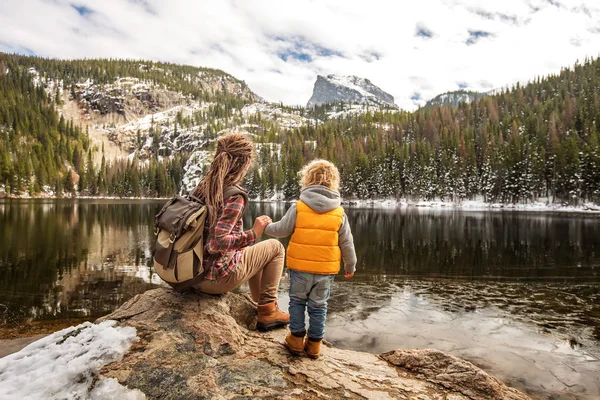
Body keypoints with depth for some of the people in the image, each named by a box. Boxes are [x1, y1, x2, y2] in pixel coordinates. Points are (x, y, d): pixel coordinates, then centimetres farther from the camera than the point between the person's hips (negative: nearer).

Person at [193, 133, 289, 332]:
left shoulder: (203, 186, 2)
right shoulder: (234, 197, -20)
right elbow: (216, 243, -29)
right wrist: (253, 234, -21)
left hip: (194, 273, 8)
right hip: (217, 277, -8)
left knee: (252, 253, 29)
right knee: (275, 247, 8)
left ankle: (263, 307, 35)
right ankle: (268, 311, 14)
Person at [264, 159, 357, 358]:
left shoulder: (298, 207, -10)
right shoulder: (339, 213, -2)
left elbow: (281, 230, -3)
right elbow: (347, 243, 3)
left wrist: (265, 227, 17)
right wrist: (350, 265, 17)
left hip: (300, 267, -2)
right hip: (326, 270, 2)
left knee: (297, 301, 18)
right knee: (318, 306, 16)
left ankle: (296, 339, 22)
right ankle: (314, 345, 24)